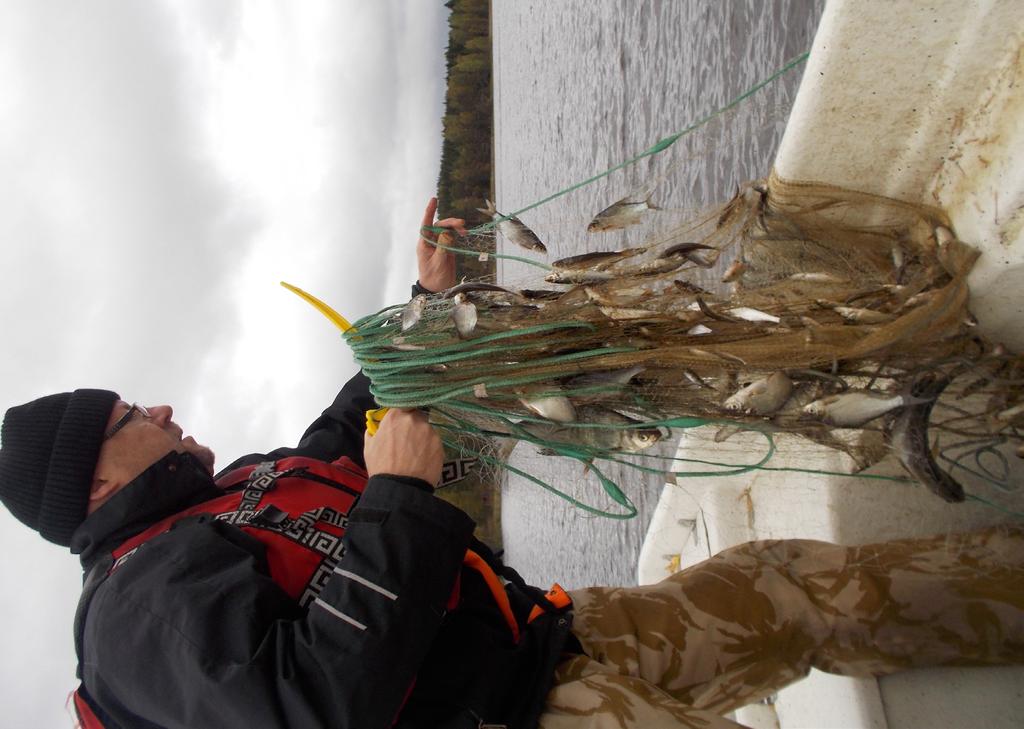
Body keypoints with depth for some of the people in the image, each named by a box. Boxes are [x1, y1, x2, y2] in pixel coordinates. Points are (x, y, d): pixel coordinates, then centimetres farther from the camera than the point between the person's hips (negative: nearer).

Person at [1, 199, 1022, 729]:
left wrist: (429, 300, 23)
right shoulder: (145, 601, -13)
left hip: (555, 634, 10)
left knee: (801, 584, 5)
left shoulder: (243, 488, 17)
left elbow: (364, 413, 31)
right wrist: (400, 496, -23)